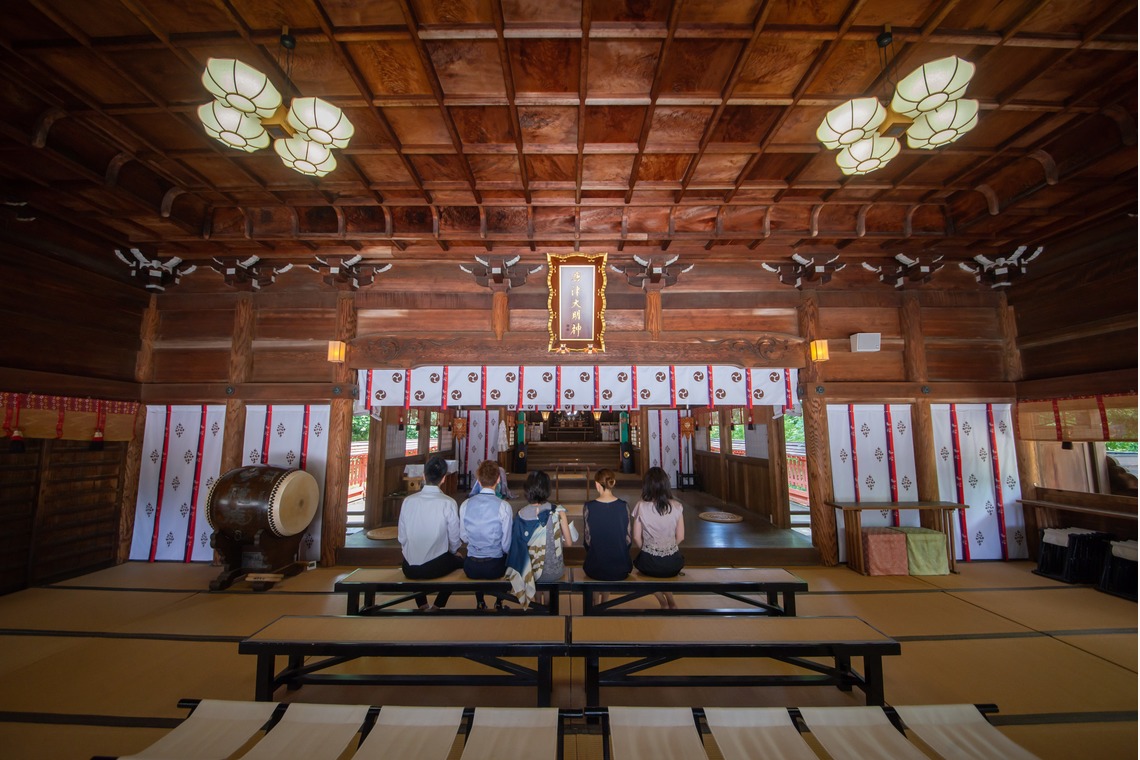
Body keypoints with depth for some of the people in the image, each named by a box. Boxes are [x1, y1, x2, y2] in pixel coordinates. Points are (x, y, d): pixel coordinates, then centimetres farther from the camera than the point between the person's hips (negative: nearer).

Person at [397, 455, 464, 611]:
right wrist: (451, 552, 15)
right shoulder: (448, 503, -17)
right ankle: (437, 606, 21)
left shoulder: (408, 501, -8)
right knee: (460, 561, 28)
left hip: (409, 569, 4)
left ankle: (422, 606, 32)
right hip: (436, 566, -3)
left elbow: (402, 537, 0)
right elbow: (455, 540, -8)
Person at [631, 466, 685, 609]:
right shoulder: (676, 506, -9)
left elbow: (636, 538, -8)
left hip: (650, 565, -2)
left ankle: (663, 603, 28)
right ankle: (671, 602, 33)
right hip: (673, 565, 2)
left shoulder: (641, 506, -14)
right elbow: (680, 537, -2)